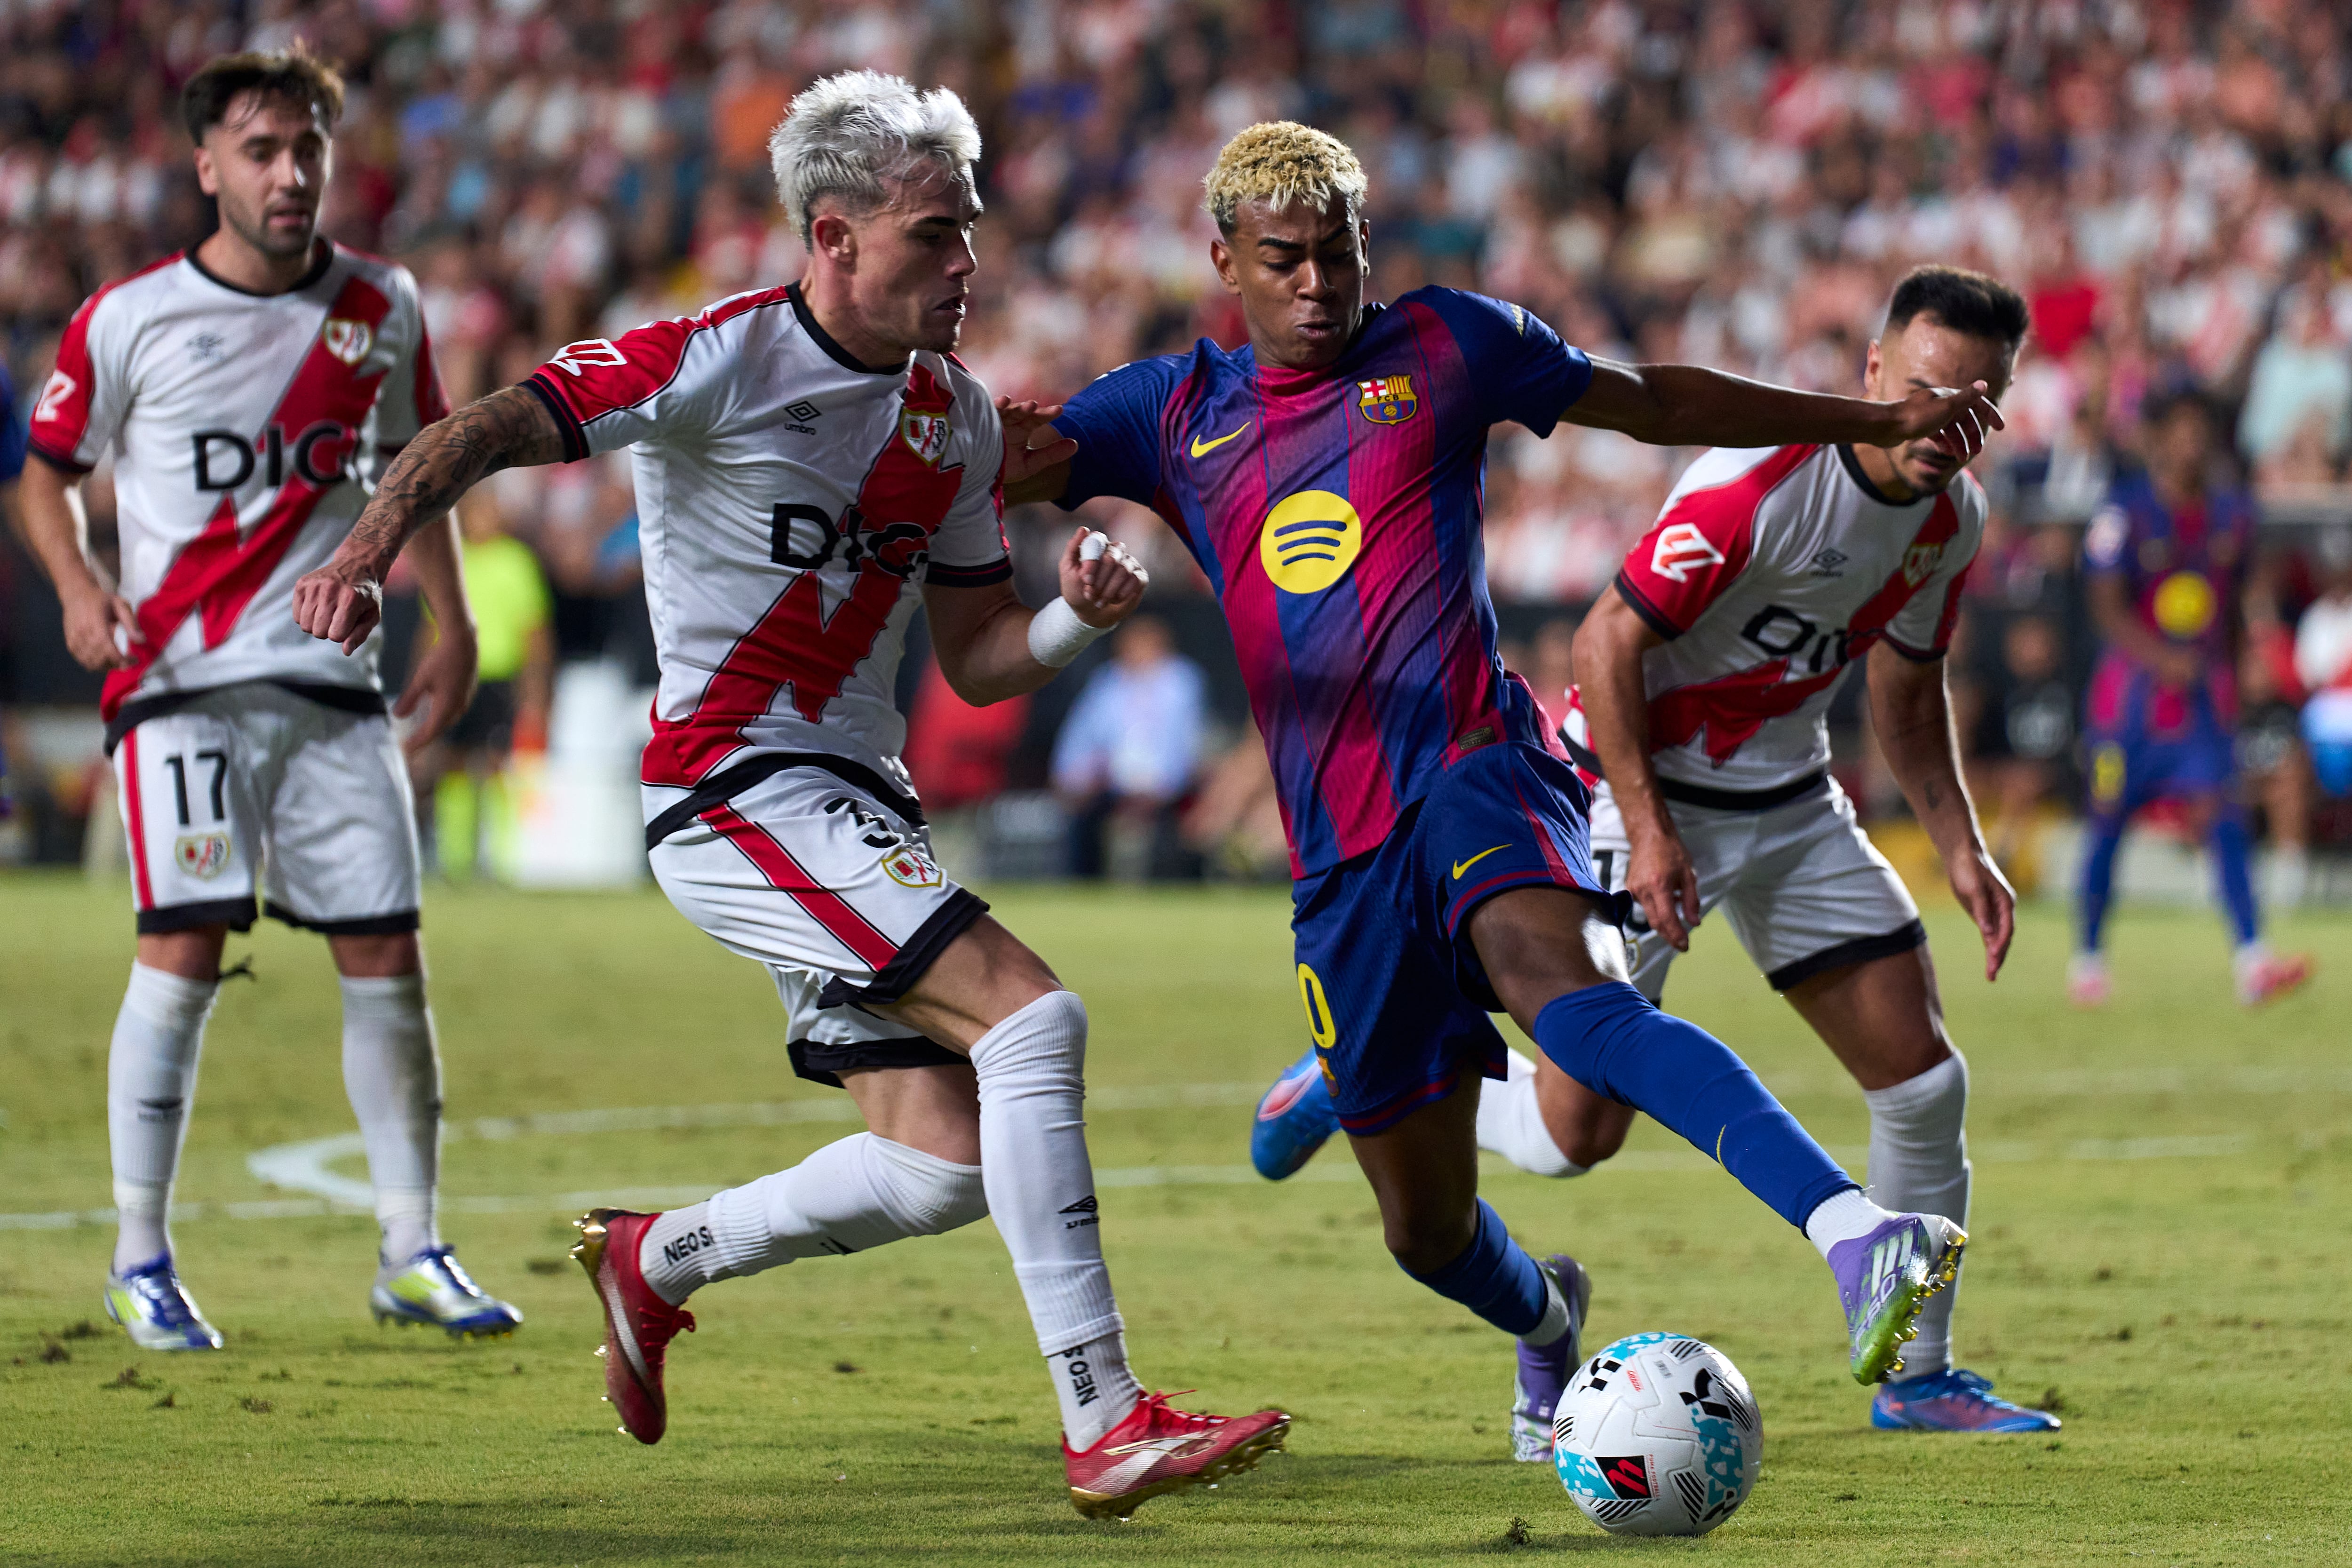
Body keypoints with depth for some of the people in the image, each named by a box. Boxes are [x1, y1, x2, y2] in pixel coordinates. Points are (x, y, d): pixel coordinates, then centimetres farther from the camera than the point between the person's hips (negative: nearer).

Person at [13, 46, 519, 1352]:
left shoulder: (381, 310, 6)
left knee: (386, 957, 0)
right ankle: (140, 1258, -4)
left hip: (331, 679, 3)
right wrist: (78, 585, -11)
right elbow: (48, 469, 7)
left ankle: (412, 1253, 12)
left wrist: (454, 630, 14)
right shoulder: (128, 320, -3)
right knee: (184, 946, -14)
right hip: (178, 678, -3)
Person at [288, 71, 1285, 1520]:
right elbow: (487, 432, -19)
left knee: (945, 1168, 3)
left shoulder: (956, 418, 10)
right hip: (738, 792, -8)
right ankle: (1106, 1427, -22)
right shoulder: (723, 362, -12)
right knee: (1033, 1019, -22)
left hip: (860, 804, 8)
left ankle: (659, 1260, 27)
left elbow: (976, 658, 16)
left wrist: (1078, 616, -6)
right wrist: (376, 540, -37)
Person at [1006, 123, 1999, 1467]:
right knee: (1426, 1227, 8)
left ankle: (1857, 1235, -55)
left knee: (1566, 987, -38)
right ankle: (1547, 1324, 46)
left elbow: (1654, 404, 20)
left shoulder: (1444, 349, 9)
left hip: (1475, 776, -4)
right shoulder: (1177, 412, 14)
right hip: (1340, 852, 4)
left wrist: (1876, 421, 21)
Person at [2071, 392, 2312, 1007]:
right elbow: (2107, 608, -14)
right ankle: (2087, 956, 23)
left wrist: (2229, 680, 18)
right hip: (2132, 689, -3)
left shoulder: (2232, 514, 8)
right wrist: (2160, 658, -28)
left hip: (2205, 695, 3)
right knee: (2108, 823, 6)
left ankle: (2252, 962, -23)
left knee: (2221, 815, -12)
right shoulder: (2126, 512, -8)